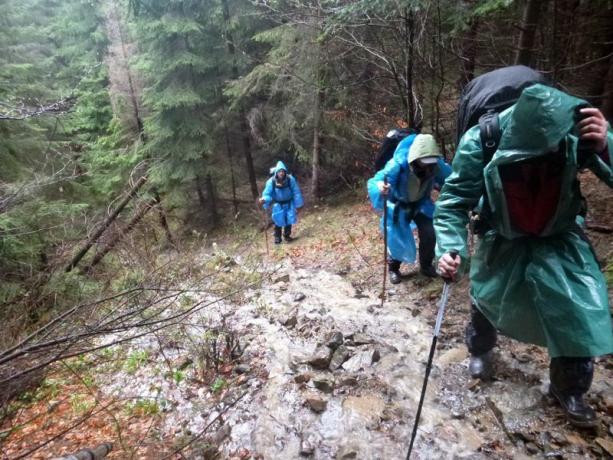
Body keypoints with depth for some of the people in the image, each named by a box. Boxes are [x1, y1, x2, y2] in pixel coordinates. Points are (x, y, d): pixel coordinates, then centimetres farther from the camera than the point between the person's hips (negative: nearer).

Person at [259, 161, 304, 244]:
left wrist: (297, 205, -5)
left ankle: (287, 236, 31)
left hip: (289, 204, 1)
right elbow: (267, 194, -17)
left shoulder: (290, 179, -21)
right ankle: (277, 237, 23)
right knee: (278, 221, 2)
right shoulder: (271, 181, -22)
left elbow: (296, 192, -9)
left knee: (289, 220, 8)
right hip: (278, 205, -1)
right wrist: (264, 199, -42)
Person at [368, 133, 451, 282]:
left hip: (421, 203, 3)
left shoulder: (436, 164, -26)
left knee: (429, 234, -7)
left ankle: (426, 266, 21)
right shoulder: (398, 165, -38)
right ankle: (393, 268, 21)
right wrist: (379, 188, -65)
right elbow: (374, 182, -43)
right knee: (397, 238, -7)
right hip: (399, 204, -3)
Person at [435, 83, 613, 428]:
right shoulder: (481, 141, -31)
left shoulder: (580, 128, -27)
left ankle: (569, 388, 23)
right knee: (487, 301, 16)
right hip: (503, 240, 0)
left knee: (582, 313, -5)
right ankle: (481, 351, 49)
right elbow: (454, 200, -24)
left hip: (559, 238, 1)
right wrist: (450, 248, -36)